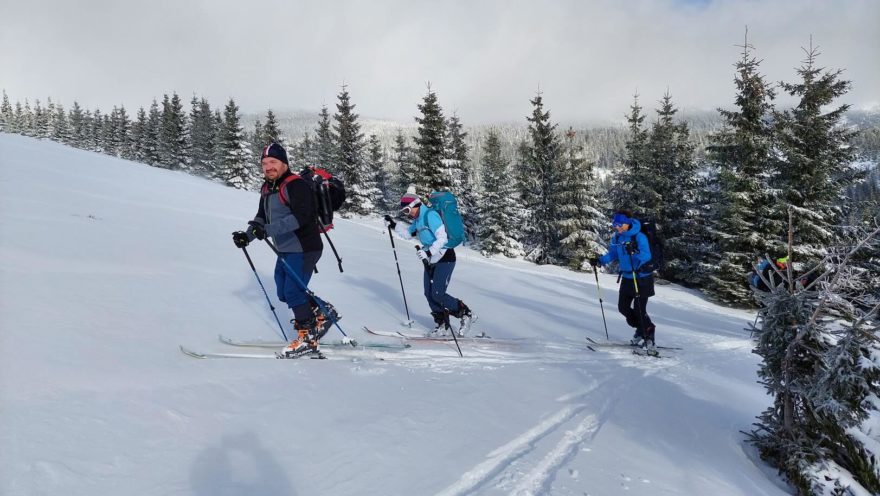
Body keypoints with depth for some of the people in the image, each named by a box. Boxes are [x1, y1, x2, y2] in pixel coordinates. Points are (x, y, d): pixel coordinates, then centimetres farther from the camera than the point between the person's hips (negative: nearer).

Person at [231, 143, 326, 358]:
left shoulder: (295, 185, -18)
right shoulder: (267, 188, 11)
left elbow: (300, 217, -31)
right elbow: (262, 217, 19)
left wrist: (269, 229, -36)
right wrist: (247, 235, 3)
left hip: (303, 249, -10)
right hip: (285, 250, 10)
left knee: (293, 292, -9)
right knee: (284, 293, 15)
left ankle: (308, 337, 4)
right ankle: (321, 314, 31)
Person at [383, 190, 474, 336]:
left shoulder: (430, 215, -18)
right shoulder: (418, 219, 11)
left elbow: (442, 238, -24)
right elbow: (408, 234, 25)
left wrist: (429, 252, -31)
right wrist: (393, 225, 13)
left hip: (444, 258, -9)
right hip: (431, 260, 9)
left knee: (437, 295, -11)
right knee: (429, 294, 5)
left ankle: (466, 314, 7)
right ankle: (442, 325, 16)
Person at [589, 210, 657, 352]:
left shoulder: (639, 237, -20)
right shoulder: (616, 238, 1)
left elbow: (646, 257, -27)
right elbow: (613, 254, 13)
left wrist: (634, 252, -45)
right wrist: (600, 260, 0)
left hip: (642, 278, -7)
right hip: (627, 277, 7)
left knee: (639, 309, -9)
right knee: (623, 307, 9)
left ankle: (649, 337, 9)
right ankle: (641, 330, 29)